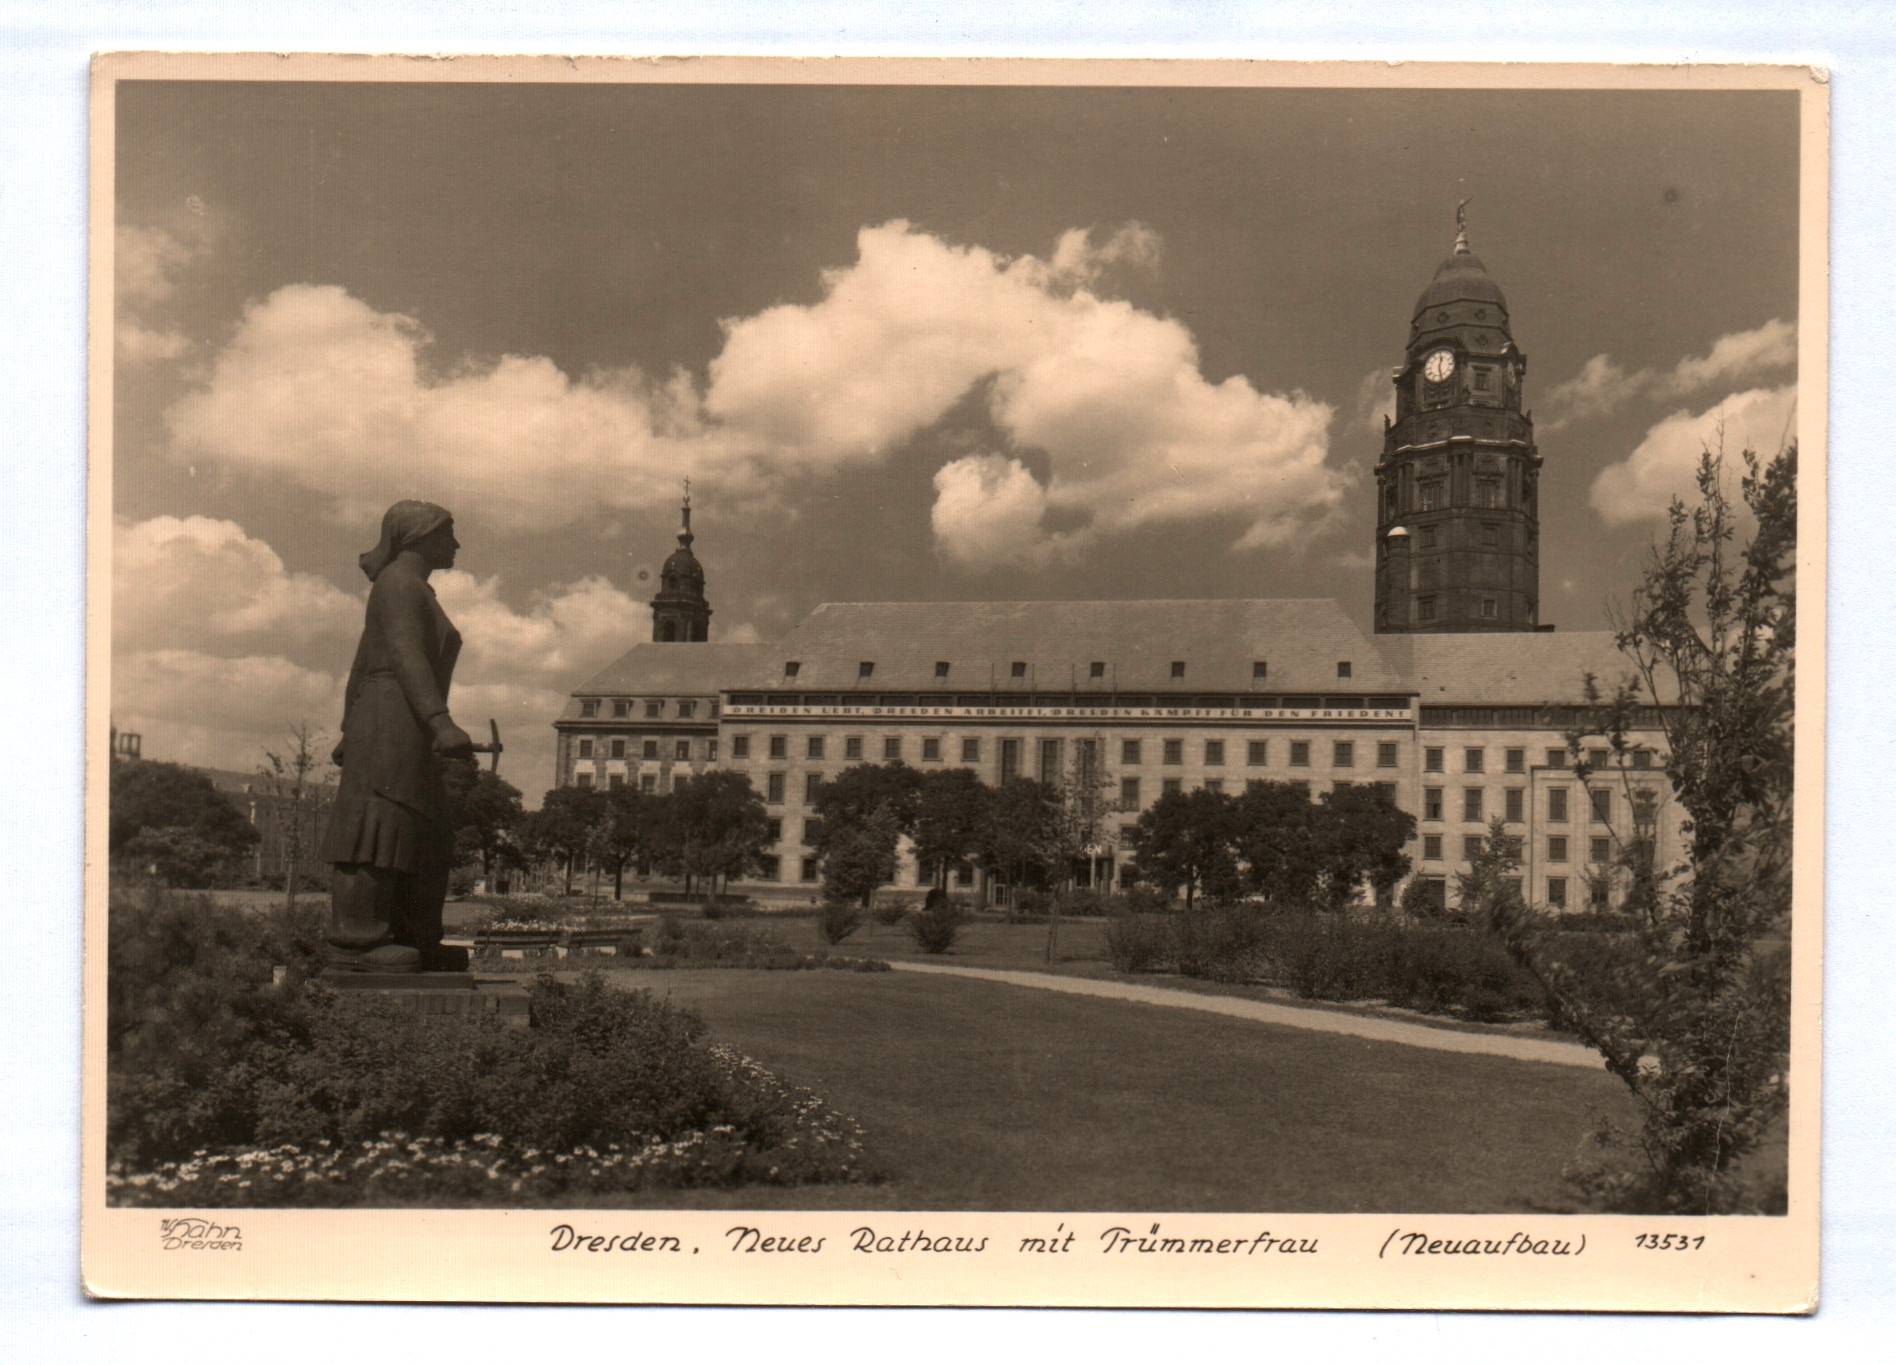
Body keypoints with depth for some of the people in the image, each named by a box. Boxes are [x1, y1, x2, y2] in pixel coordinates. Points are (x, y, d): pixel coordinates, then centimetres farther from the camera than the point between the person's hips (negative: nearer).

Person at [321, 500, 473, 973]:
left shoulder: (405, 588, 23)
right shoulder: (401, 582, -7)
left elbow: (361, 666, 25)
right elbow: (406, 655, -20)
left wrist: (350, 733, 28)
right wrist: (441, 722, -30)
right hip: (395, 725, -11)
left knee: (427, 842, 11)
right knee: (379, 829, -15)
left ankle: (416, 943, 12)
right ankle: (352, 943, -18)